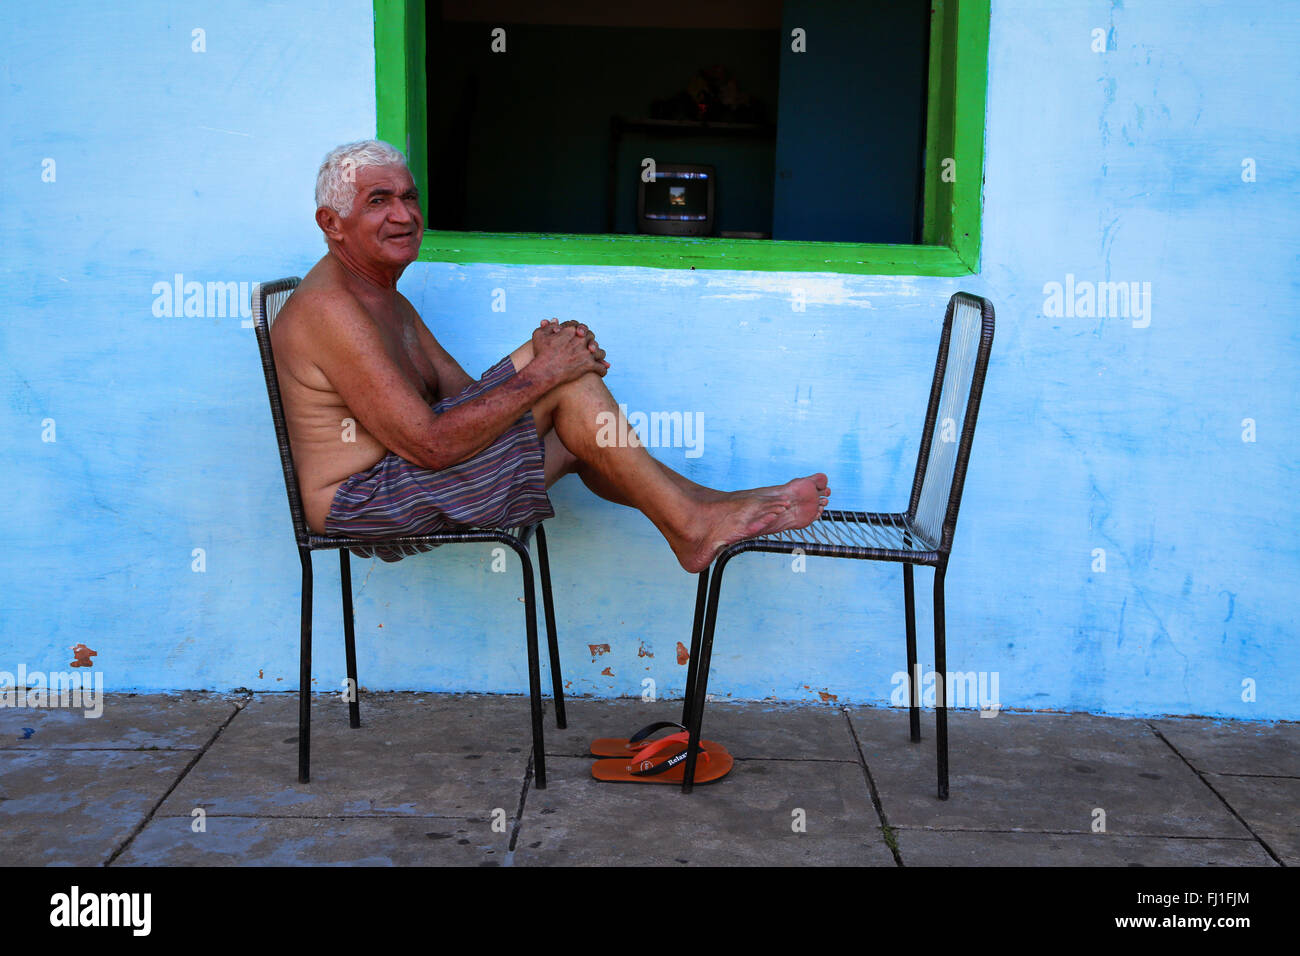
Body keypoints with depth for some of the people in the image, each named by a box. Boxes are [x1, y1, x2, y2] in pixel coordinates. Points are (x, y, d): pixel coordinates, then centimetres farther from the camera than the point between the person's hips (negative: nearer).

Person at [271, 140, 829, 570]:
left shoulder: (381, 296, 16)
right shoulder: (329, 309, -19)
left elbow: (465, 395, 9)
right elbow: (430, 444, -25)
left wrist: (559, 358, -9)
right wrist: (542, 373, -21)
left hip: (396, 480, 10)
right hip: (360, 501, -10)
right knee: (566, 384, -18)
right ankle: (689, 522, -9)